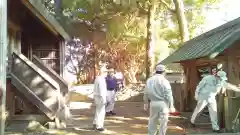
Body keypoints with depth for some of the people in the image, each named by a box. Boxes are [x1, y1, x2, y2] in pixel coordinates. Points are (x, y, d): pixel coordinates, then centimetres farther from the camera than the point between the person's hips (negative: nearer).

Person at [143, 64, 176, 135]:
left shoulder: (149, 80, 6)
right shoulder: (164, 81, -11)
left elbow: (146, 93, 10)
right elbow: (168, 95, -13)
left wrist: (146, 103, 19)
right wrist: (171, 106, -9)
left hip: (153, 103, 5)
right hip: (163, 103, -5)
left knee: (152, 120, 16)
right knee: (163, 121, 5)